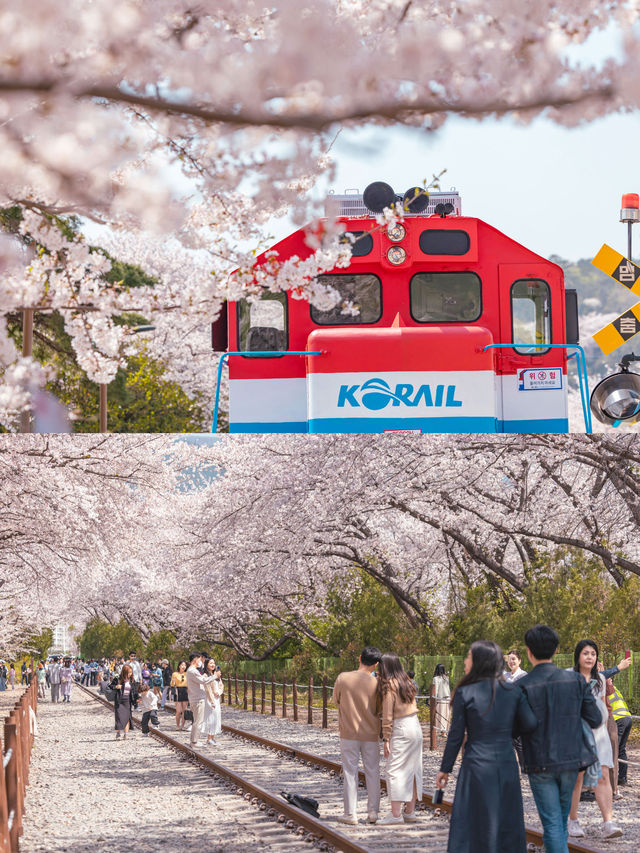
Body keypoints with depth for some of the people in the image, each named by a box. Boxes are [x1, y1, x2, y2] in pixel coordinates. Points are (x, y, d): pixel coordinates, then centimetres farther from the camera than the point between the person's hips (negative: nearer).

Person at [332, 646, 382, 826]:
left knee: (350, 773, 6)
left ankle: (350, 814, 7)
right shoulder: (375, 684, -12)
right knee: (372, 772, 11)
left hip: (348, 734, 0)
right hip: (371, 734, 0)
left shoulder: (343, 678, -12)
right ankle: (373, 812, 14)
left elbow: (335, 700, 4)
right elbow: (380, 710, -1)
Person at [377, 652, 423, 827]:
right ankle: (410, 812, 18)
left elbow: (388, 715, -13)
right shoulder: (406, 682, 12)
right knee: (412, 770, 13)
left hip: (401, 729, -9)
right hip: (415, 726, 9)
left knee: (395, 771, -7)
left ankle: (396, 815, -11)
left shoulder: (389, 686, -11)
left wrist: (386, 739, -10)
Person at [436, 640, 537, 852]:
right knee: (507, 825, 10)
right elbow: (531, 724, -3)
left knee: (472, 826, 2)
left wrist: (445, 769, 4)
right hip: (506, 767, 3)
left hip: (477, 766, -3)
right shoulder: (513, 691, 1)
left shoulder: (464, 693, -7)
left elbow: (456, 736, -5)